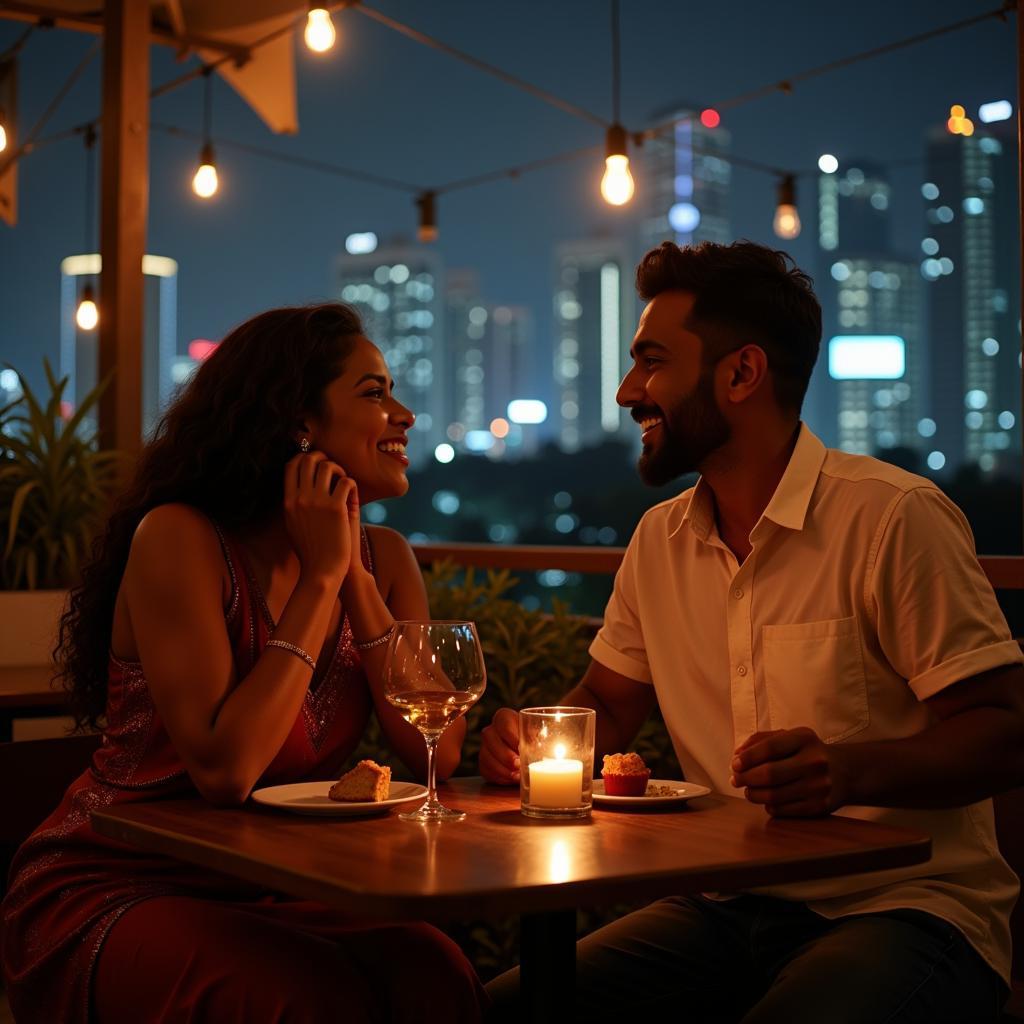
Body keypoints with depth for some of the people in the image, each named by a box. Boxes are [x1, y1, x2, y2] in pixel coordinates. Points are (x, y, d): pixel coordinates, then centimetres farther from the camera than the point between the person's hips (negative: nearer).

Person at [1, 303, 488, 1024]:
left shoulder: (383, 558, 4)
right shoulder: (179, 538, -15)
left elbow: (437, 754, -7)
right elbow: (225, 769, -25)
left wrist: (355, 576, -12)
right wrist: (321, 577, -19)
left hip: (270, 895, 5)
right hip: (110, 892, -5)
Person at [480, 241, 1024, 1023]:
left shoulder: (894, 517, -12)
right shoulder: (660, 539, 10)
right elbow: (605, 704, 21)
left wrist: (849, 771, -30)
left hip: (900, 908, -5)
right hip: (727, 911, 6)